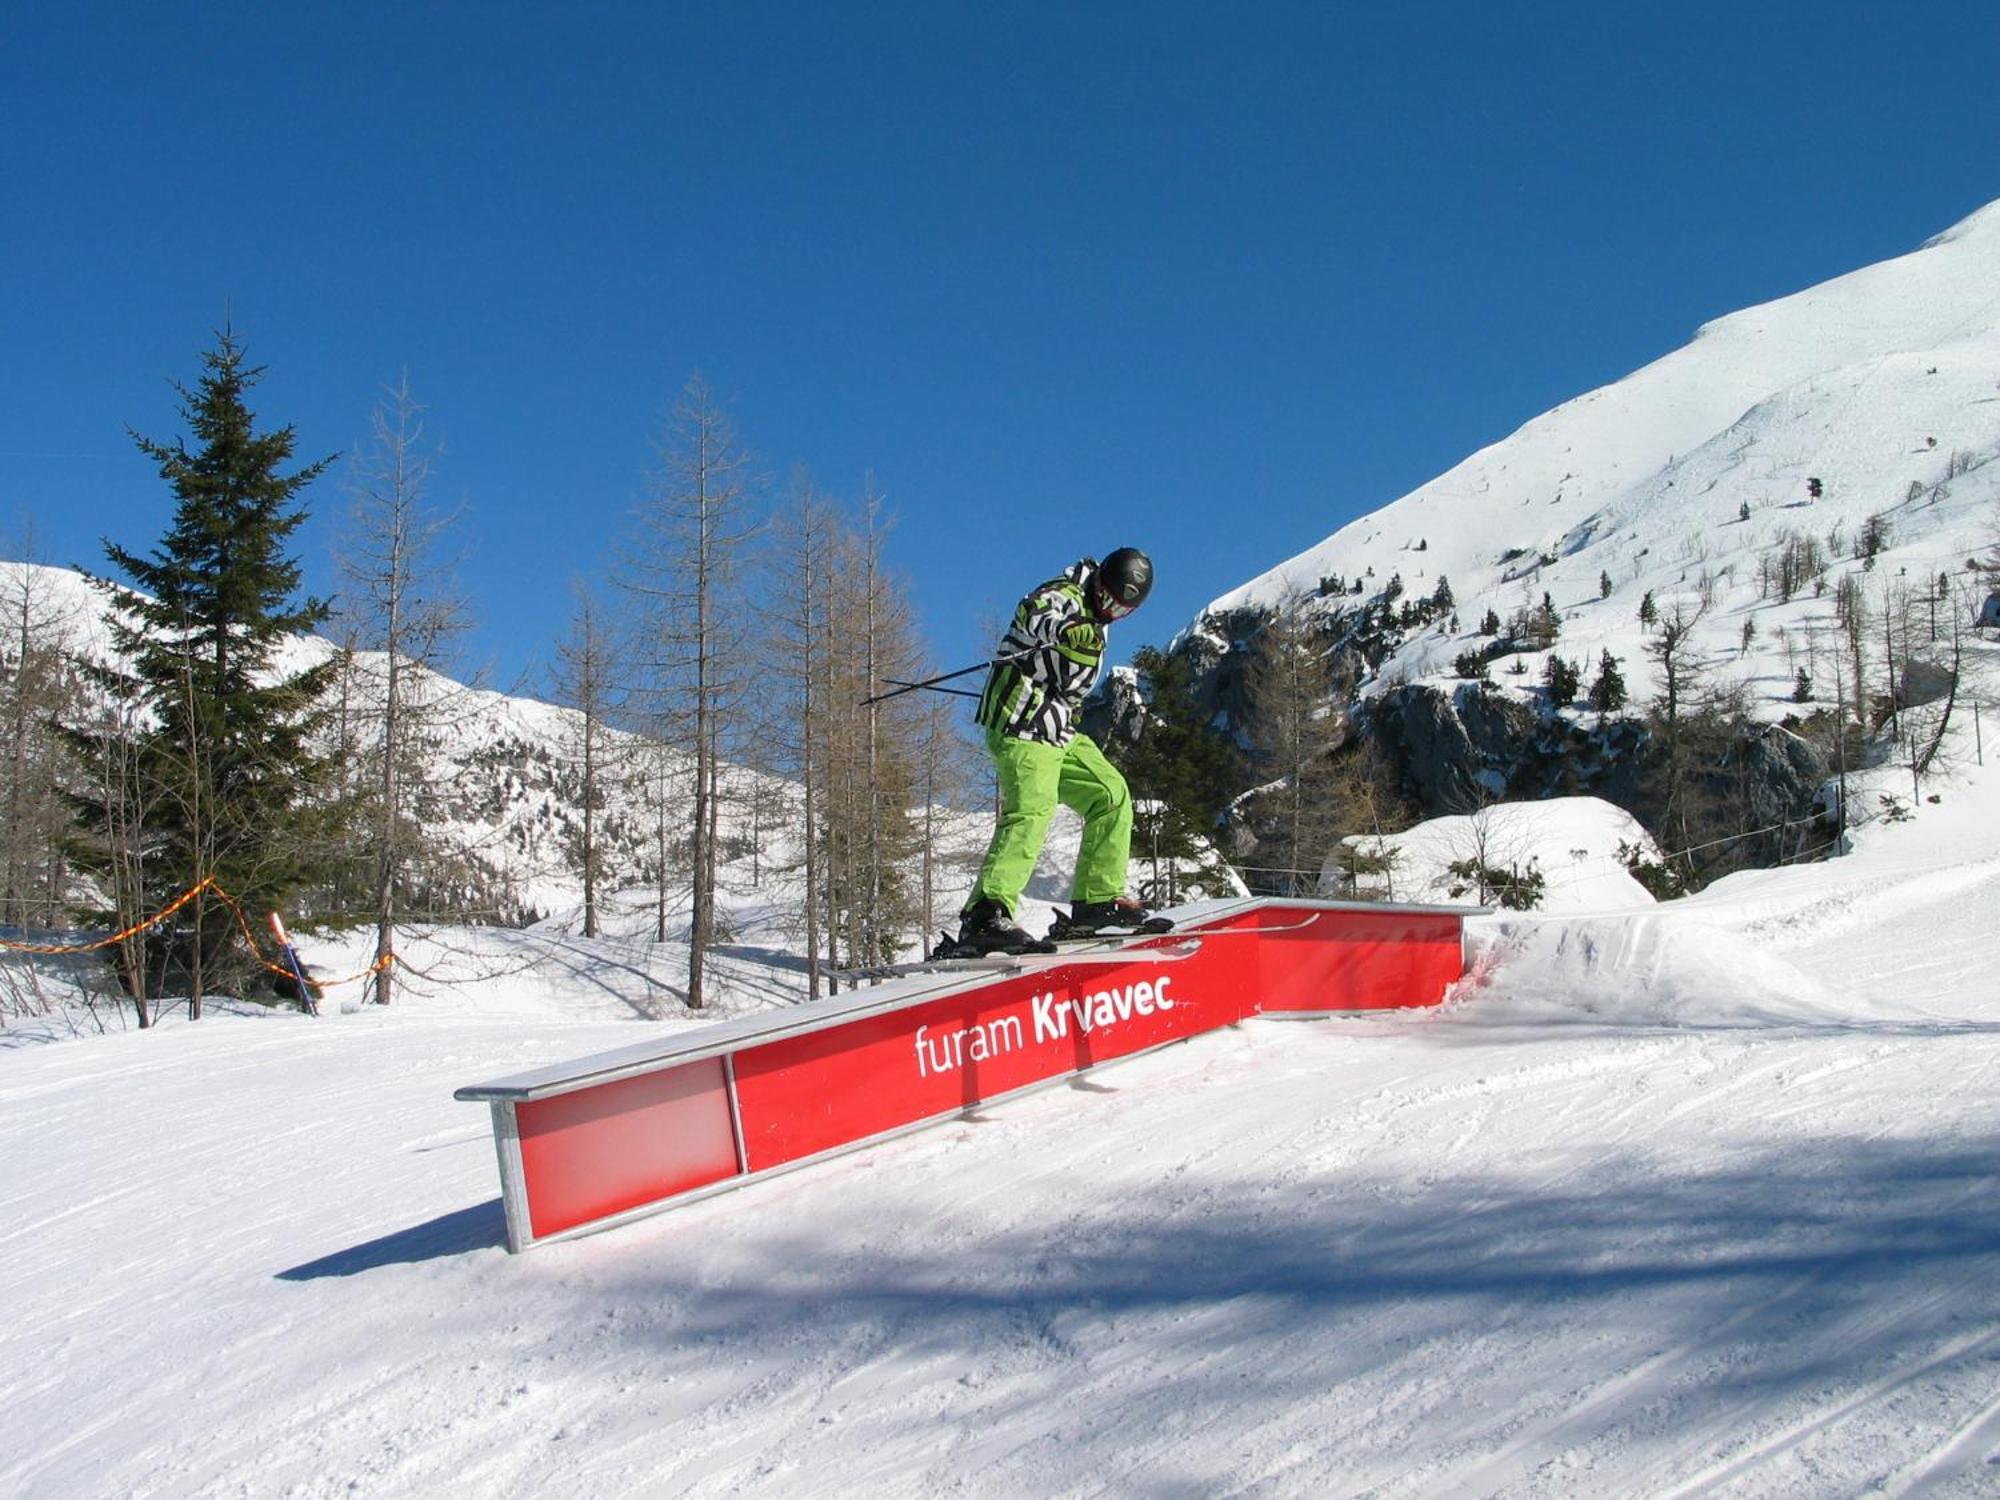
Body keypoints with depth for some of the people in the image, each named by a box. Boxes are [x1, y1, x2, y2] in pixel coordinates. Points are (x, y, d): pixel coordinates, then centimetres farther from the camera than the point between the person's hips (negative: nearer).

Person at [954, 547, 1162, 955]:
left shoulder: (1093, 620, 21)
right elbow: (1032, 614, -33)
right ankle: (984, 918, -34)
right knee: (1032, 812, -24)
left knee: (1112, 796, 12)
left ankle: (1097, 900, 16)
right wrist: (1063, 629, -50)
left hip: (1057, 732, 10)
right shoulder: (1064, 596, -8)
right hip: (1023, 724, -10)